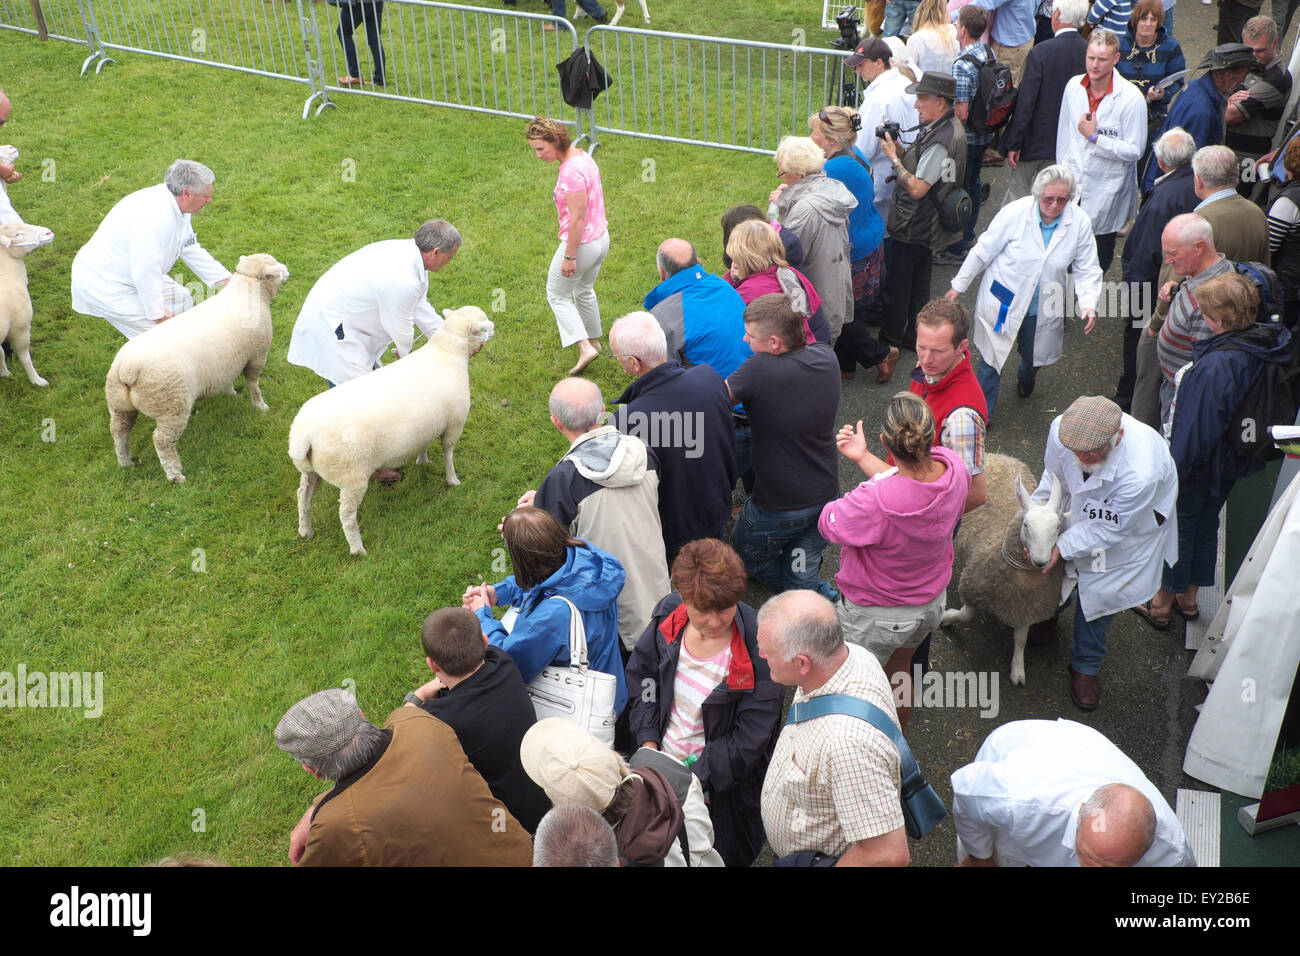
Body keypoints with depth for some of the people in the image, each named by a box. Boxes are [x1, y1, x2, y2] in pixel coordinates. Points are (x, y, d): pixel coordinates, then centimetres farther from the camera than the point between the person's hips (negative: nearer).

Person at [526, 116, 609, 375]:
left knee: (557, 295, 9)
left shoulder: (571, 172, -27)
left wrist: (569, 256, -20)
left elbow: (577, 218, -26)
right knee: (584, 290, 29)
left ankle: (584, 347, 0)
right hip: (601, 237, 10)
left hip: (581, 243, -9)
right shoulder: (583, 156, 2)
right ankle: (593, 339, 45)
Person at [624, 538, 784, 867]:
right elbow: (641, 673, 3)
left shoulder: (758, 649, -28)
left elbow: (750, 738, -23)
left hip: (722, 785, -5)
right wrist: (648, 743, -5)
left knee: (724, 855, 17)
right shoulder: (669, 619, -14)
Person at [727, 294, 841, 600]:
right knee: (801, 573, 23)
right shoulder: (825, 357, -8)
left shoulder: (760, 370, -30)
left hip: (778, 508, -6)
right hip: (827, 494, 6)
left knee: (745, 555, 23)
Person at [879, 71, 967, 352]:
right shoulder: (950, 127, 5)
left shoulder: (941, 141, -28)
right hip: (926, 226, 10)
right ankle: (914, 335, 32)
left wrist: (893, 157, -18)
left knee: (897, 284, 4)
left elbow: (917, 189, -27)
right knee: (918, 280, 20)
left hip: (913, 227, -10)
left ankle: (891, 339, 17)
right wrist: (899, 148, -1)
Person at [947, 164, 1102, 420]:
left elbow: (1087, 269, -4)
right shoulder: (1014, 213, -20)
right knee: (991, 358, 5)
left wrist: (1088, 305, -19)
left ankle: (1026, 379, 59)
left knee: (1034, 355, 20)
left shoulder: (1079, 222, -13)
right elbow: (983, 252, -9)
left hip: (1043, 308, 3)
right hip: (1002, 300, -2)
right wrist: (959, 285, -2)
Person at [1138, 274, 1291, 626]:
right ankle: (1188, 597, 44)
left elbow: (1196, 427, -29)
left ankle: (1162, 603, 33)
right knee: (1206, 525, 25)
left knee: (1179, 528, 13)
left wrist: (1171, 471, -16)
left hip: (1200, 465, -8)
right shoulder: (1272, 344, -10)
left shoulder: (1216, 366, -36)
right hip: (1234, 462, 8)